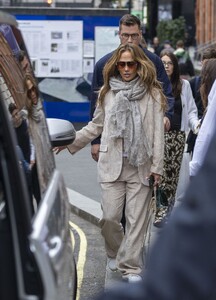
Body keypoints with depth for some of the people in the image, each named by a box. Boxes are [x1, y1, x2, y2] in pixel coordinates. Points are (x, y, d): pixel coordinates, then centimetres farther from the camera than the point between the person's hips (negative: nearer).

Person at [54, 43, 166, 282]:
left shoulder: (152, 93, 2)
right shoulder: (107, 93, 10)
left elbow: (158, 132, 0)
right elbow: (95, 126, 18)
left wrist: (157, 166, -5)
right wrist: (68, 142, 11)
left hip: (141, 165, -2)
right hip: (112, 165, 2)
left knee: (136, 219, -1)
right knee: (109, 217, -2)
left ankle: (131, 267, 7)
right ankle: (115, 253, 26)